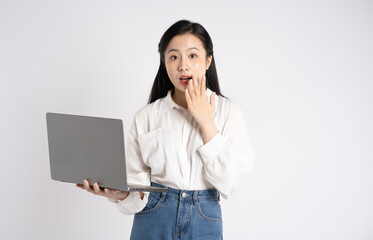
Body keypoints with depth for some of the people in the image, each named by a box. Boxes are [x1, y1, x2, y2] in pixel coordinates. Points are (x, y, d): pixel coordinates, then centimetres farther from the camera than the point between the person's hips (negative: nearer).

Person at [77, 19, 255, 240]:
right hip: (153, 219, 0)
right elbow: (137, 179, -3)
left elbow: (230, 180, -12)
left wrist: (206, 122, -14)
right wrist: (120, 193, -24)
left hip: (204, 221, 0)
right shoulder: (146, 116, -2)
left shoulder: (229, 112, -4)